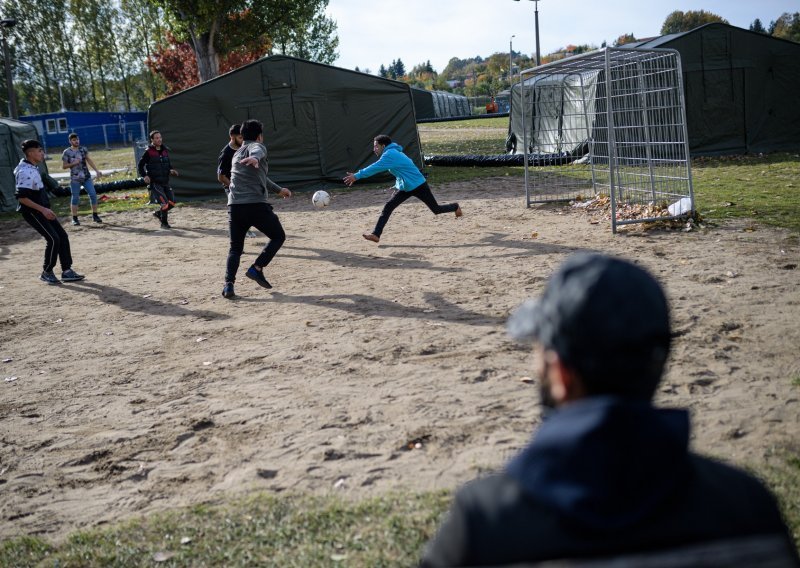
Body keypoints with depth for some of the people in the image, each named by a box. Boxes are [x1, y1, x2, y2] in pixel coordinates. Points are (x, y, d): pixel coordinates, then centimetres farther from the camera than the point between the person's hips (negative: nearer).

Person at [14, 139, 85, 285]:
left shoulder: (33, 167, 9)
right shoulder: (25, 172, -21)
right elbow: (21, 197, -25)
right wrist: (42, 209, -24)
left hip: (42, 209, 10)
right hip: (31, 212, -10)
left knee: (62, 236, 6)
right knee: (53, 239, -12)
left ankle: (66, 271, 9)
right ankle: (46, 273, 4)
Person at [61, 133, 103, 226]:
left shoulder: (83, 149, 6)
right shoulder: (67, 152, -3)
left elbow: (89, 160, 4)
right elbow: (64, 166, 0)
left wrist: (97, 170, -4)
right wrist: (74, 163, -15)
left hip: (86, 177, 3)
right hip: (75, 179, -3)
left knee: (93, 195, -1)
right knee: (75, 198, 0)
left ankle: (95, 215, 10)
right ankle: (74, 218, 8)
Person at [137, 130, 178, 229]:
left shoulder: (165, 151, 10)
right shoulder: (149, 152, -6)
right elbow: (140, 165, -2)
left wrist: (171, 170, 3)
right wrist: (144, 175, -15)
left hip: (165, 182, 6)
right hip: (155, 182, -6)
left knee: (172, 202, 1)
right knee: (164, 202, -14)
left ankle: (158, 213, 26)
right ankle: (164, 223, 3)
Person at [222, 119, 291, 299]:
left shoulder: (237, 154, 28)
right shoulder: (257, 146, 6)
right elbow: (258, 152, -22)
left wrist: (279, 190, 52)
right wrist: (255, 158, -47)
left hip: (234, 206, 6)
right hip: (256, 205, -6)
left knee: (235, 248, 14)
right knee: (278, 236, 14)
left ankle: (228, 284, -4)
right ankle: (257, 269, 2)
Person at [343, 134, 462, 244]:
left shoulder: (390, 155, -22)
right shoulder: (392, 153, 9)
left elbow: (375, 168, -29)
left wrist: (356, 176, -29)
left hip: (418, 186, -10)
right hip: (405, 187, 10)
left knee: (436, 209, 3)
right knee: (388, 207, -4)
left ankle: (455, 207, 31)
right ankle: (376, 234, -9)